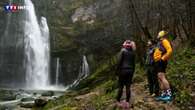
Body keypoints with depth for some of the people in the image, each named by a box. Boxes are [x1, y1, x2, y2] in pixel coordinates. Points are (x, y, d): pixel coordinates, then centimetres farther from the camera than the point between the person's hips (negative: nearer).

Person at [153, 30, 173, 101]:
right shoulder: (160, 43, 25)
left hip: (161, 62, -11)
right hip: (158, 62, 11)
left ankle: (169, 94, -23)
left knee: (162, 77, -19)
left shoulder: (164, 41, -6)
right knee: (160, 79, 9)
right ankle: (163, 95, 11)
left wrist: (163, 58, -20)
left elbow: (170, 50, -20)